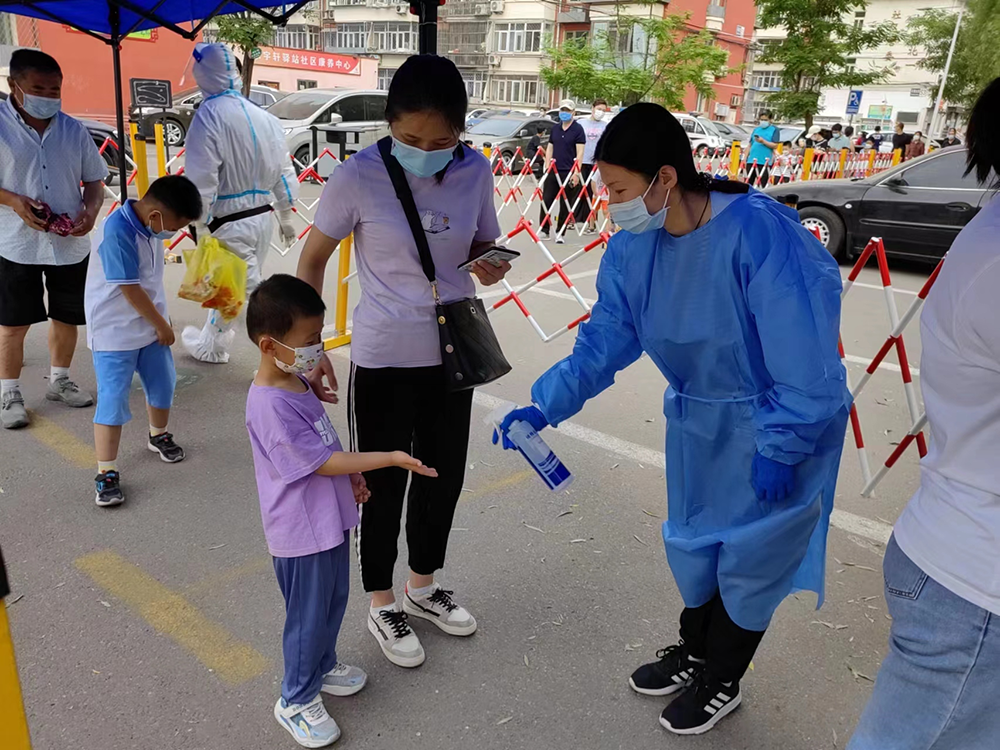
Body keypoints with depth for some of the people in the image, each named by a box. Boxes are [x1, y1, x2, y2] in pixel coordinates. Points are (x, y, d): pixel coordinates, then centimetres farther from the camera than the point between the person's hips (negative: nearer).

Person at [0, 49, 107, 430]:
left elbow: (94, 180, 9)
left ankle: (59, 381, 33)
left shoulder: (74, 130, 3)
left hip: (70, 244, 3)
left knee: (66, 317, 14)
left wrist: (91, 210, -10)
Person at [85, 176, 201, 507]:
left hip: (150, 326, 8)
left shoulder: (149, 222, -2)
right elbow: (130, 290, -22)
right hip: (114, 333, -8)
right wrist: (162, 325, -10)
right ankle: (106, 473, 5)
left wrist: (161, 321, 19)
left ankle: (158, 436, 44)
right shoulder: (117, 232, -27)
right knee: (113, 401, -5)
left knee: (163, 385, 18)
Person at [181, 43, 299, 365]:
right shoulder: (263, 116, 3)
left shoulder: (208, 117, -17)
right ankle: (209, 345, 42)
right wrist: (286, 216, 18)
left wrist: (200, 226, -11)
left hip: (230, 224, -8)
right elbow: (283, 170, 9)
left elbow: (202, 181, -19)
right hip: (261, 217, 8)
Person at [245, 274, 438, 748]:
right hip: (303, 530, -9)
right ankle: (296, 700, 29)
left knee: (334, 599, 24)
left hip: (330, 517, 9)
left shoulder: (296, 380, 2)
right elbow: (321, 460, -26)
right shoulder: (269, 405, -28)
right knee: (309, 614, 8)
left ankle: (322, 667, 47)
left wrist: (351, 476, 5)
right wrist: (390, 458, -25)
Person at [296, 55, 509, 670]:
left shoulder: (475, 172, -6)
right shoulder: (357, 177, -16)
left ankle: (423, 588, 42)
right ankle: (383, 606, 33)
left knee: (444, 477, 17)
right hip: (384, 359, -4)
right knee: (386, 484, 9)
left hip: (450, 352, 4)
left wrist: (491, 266, -17)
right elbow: (313, 260, -6)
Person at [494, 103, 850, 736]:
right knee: (692, 538, 21)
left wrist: (779, 449, -22)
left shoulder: (760, 234, -32)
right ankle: (693, 652, 48)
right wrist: (543, 407, -15)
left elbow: (806, 359, -27)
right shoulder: (633, 248, -12)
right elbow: (603, 343, -6)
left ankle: (721, 684, 35)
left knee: (750, 553, 9)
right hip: (697, 417, 6)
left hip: (776, 423, -6)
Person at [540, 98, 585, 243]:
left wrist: (576, 172, -16)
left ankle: (560, 233, 10)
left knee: (565, 204, 2)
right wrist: (547, 167, 6)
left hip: (568, 172, -5)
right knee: (546, 201, 1)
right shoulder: (555, 129, 13)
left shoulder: (578, 129, -3)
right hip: (553, 171, 5)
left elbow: (580, 152, -9)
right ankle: (544, 229, 11)